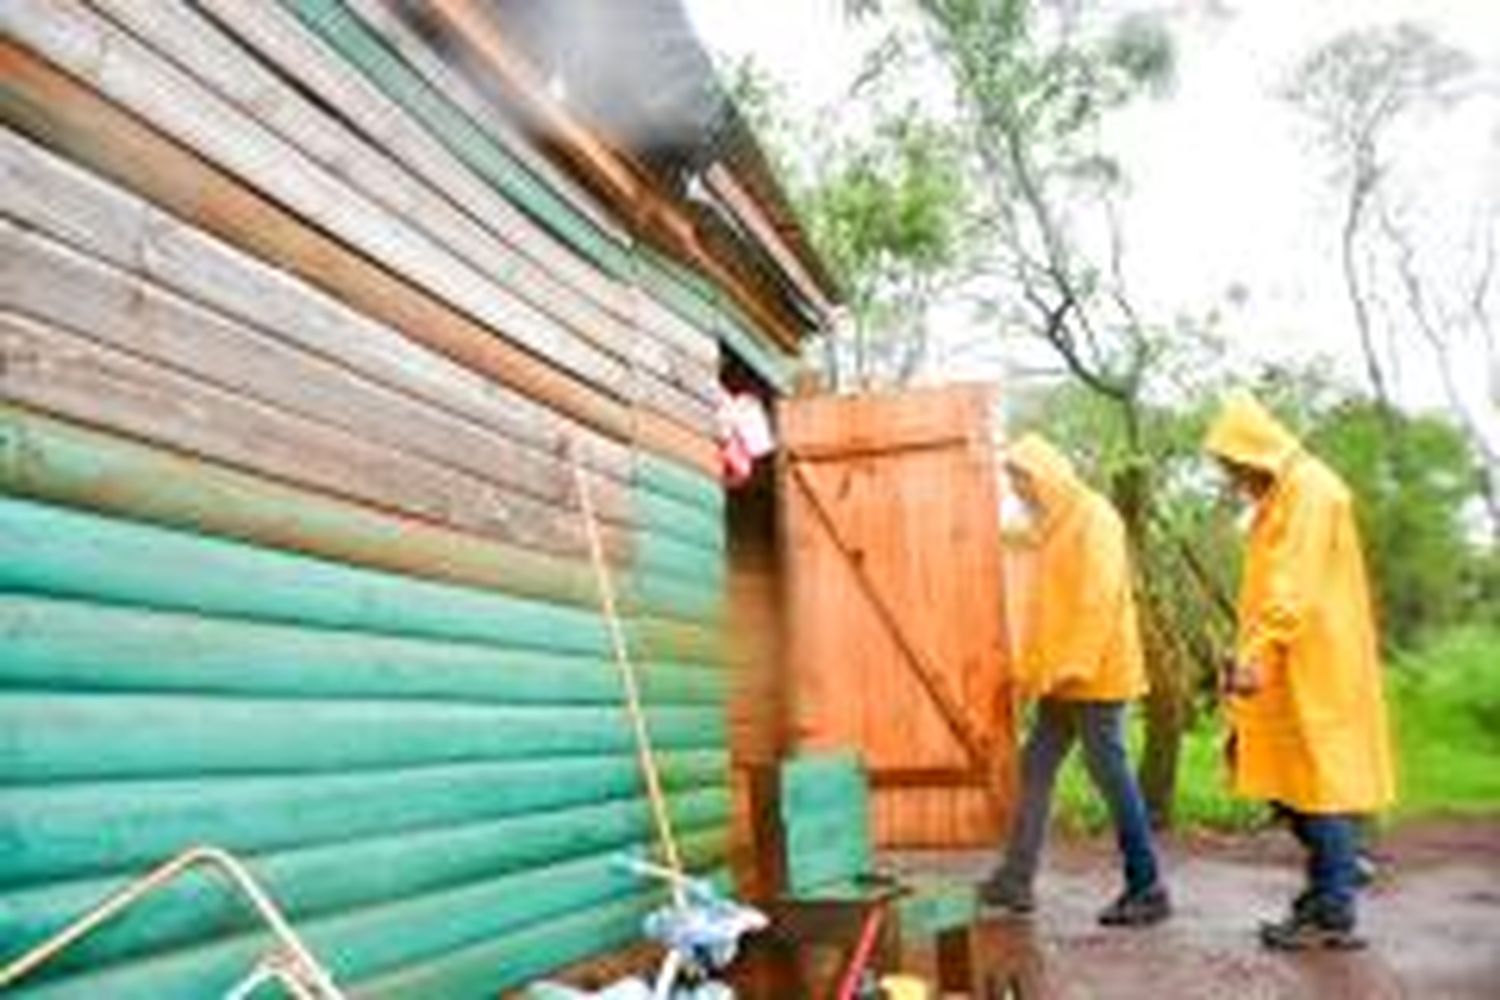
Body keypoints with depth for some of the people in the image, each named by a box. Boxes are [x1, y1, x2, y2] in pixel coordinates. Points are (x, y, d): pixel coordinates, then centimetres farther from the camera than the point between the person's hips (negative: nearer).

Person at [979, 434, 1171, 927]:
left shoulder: (1094, 517, -11)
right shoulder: (1056, 524, 16)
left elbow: (1101, 596, -19)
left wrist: (1075, 664, -22)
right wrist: (1034, 665, 15)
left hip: (1095, 675, -9)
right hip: (1060, 678, 9)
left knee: (1111, 774, -2)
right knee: (1035, 768, 9)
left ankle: (1148, 890, 10)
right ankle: (1016, 879, 16)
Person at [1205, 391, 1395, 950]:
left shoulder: (1310, 489, -11)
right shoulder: (1280, 497, 18)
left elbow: (1295, 588, -22)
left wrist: (1257, 654, -28)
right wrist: (1249, 655, 18)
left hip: (1313, 672, -9)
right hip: (1287, 673, 9)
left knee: (1318, 782, -3)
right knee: (1288, 785, 12)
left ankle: (1334, 916, 5)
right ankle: (1340, 870, 23)